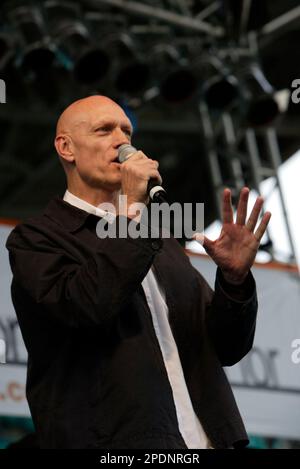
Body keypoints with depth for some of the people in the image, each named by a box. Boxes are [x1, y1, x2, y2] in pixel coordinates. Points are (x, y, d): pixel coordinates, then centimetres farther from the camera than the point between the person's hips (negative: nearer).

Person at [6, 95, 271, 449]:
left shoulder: (161, 240, 19)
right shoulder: (36, 238, 1)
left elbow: (226, 349, 14)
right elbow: (86, 307, -19)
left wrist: (234, 277, -4)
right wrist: (131, 211, -11)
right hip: (117, 441, -6)